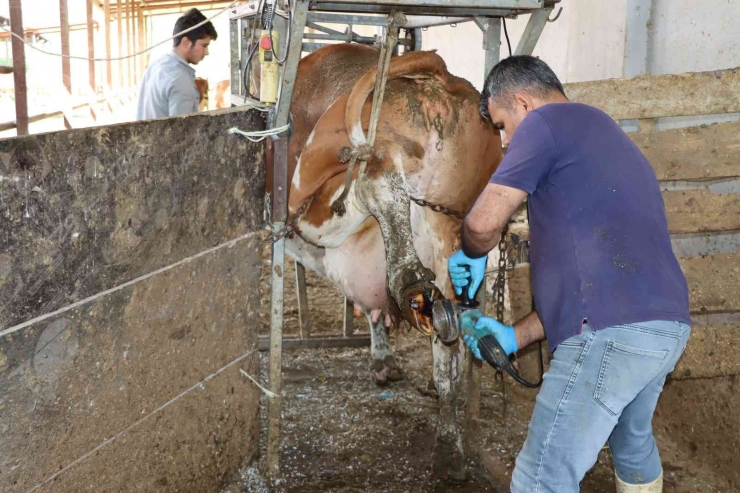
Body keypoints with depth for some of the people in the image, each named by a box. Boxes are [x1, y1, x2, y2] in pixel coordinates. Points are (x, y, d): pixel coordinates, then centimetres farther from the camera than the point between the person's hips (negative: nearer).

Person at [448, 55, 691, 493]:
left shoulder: (548, 121, -1)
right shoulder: (605, 136, 27)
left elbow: (483, 223, -8)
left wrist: (472, 256, 16)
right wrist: (517, 337, 21)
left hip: (614, 330, -10)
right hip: (666, 324, 10)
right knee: (632, 442, 31)